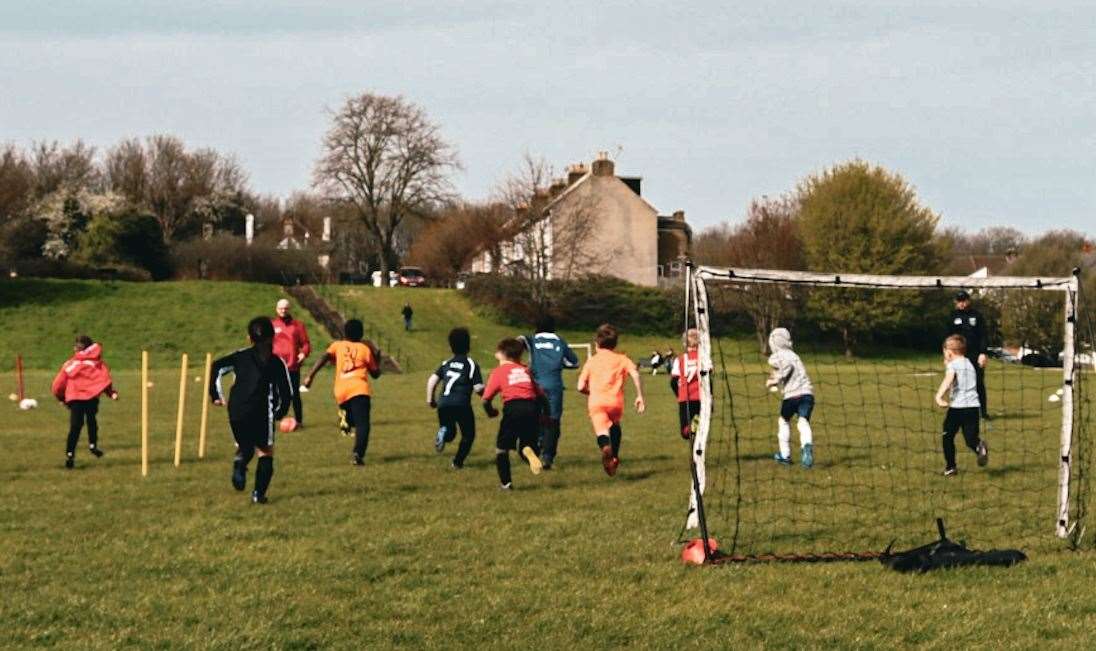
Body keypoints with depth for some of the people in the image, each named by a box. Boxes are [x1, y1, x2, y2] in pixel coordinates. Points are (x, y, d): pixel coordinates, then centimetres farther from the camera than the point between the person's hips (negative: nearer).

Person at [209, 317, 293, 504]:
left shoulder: (241, 356, 9)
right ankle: (259, 493, -2)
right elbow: (287, 393, 1)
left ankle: (240, 463, -11)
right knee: (266, 452, 11)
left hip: (236, 414, 2)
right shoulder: (277, 363, 3)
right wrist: (280, 412, 18)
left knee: (244, 446, 24)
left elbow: (217, 368, -2)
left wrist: (216, 395, 6)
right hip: (261, 415, -2)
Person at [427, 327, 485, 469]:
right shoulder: (471, 364, 3)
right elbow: (478, 388, -4)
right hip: (461, 403, -4)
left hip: (443, 404, 4)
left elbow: (432, 380, 6)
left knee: (450, 432, 22)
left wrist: (430, 399, 16)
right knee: (468, 434, 16)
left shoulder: (446, 363, 15)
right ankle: (457, 462, 7)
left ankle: (443, 433, -13)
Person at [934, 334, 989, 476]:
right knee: (971, 439, 2)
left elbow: (948, 380, -22)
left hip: (957, 406, -5)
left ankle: (950, 467, 14)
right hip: (973, 405, 5)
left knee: (948, 437, 12)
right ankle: (980, 447, -32)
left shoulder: (952, 365, 0)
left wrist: (938, 396, -33)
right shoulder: (970, 364, 21)